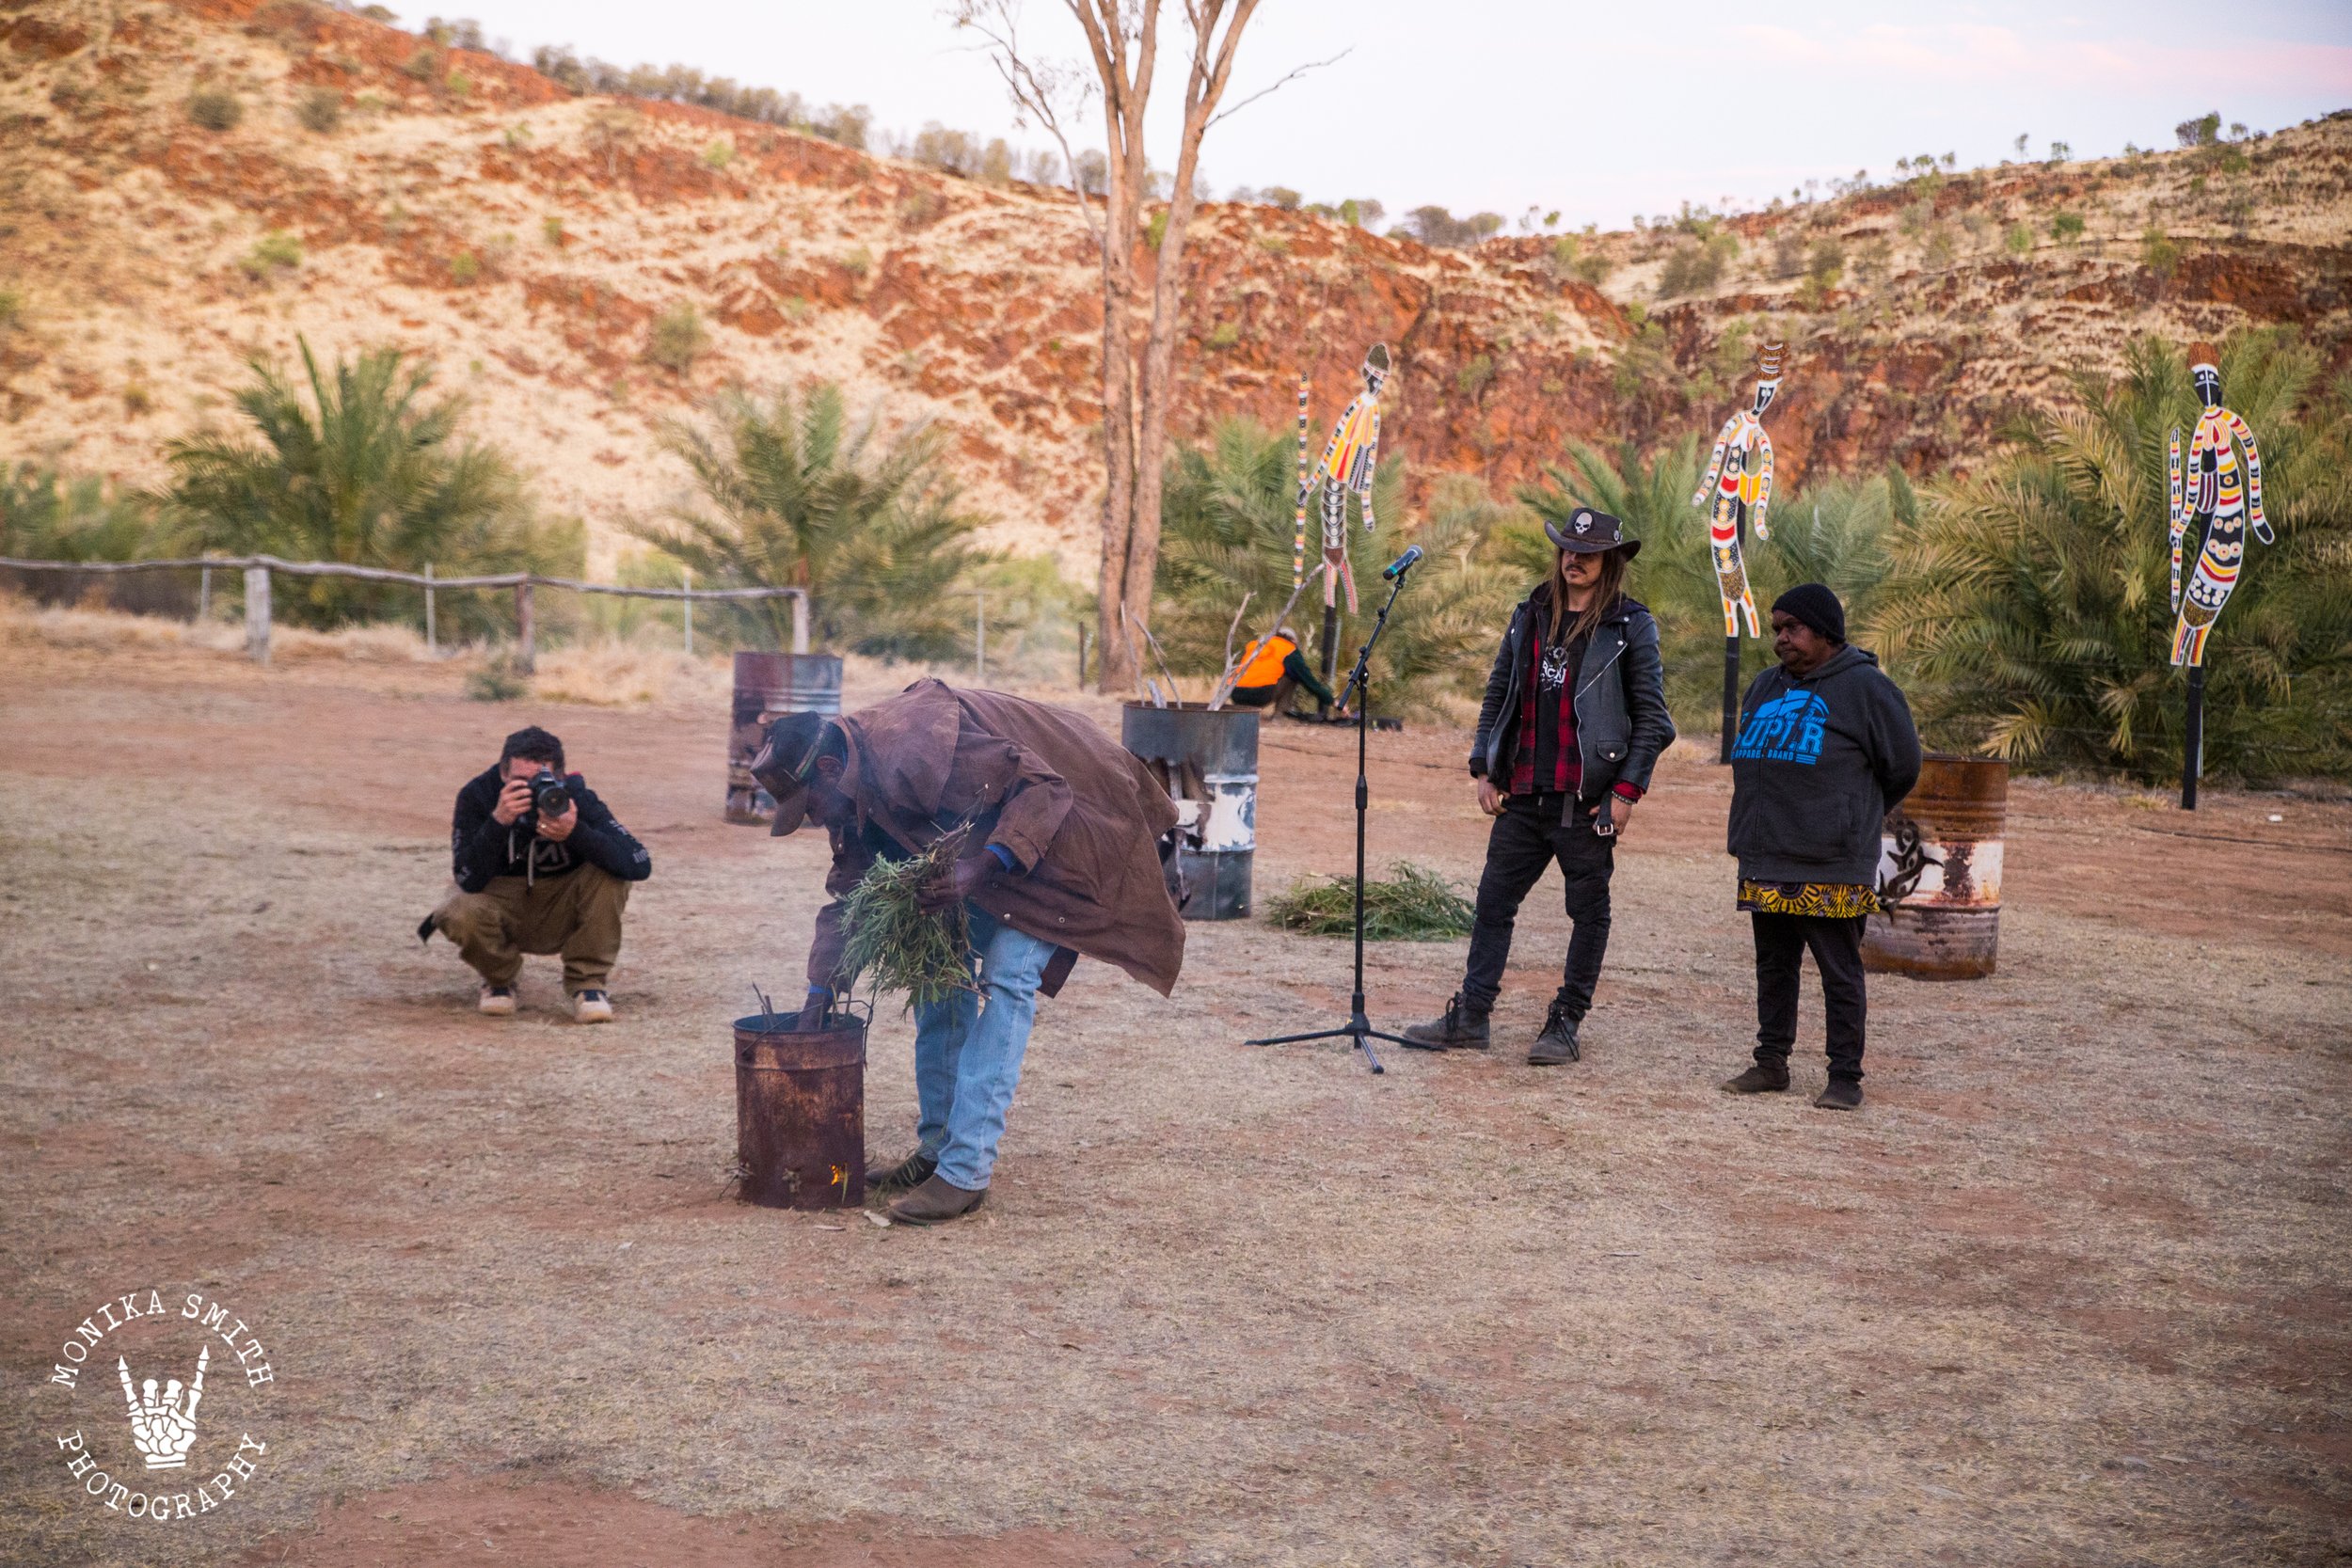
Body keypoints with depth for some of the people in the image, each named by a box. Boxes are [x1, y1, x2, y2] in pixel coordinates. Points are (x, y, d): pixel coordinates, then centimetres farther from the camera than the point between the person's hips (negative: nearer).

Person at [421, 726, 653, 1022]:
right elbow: (469, 880, -28)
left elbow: (640, 865, -31)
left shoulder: (577, 798, -20)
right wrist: (498, 821, -42)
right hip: (502, 906, 0)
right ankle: (499, 976, 2)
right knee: (460, 914, -33)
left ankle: (589, 982, -10)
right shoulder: (477, 796, -19)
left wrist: (576, 833, -45)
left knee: (609, 872, -27)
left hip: (562, 917, 0)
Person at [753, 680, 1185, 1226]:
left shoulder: (919, 747, -33)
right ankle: (937, 1147, 13)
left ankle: (966, 1171, -19)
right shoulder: (854, 789, -2)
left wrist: (981, 866, -40)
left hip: (1050, 835, -10)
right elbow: (847, 890, 8)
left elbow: (1045, 790, -32)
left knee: (1006, 978, -18)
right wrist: (821, 988, 1)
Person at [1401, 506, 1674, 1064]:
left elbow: (1652, 718, -4)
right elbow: (1497, 697, 16)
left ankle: (1566, 1024, 15)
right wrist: (1484, 770, 9)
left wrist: (1626, 792, -10)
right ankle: (1470, 1017, 13)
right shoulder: (1529, 617, 12)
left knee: (1589, 910, 5)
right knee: (1493, 901, 6)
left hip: (1587, 800, -5)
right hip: (1523, 797, 5)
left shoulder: (1631, 627, -3)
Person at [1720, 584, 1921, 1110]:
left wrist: (1852, 820, 10)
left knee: (1841, 974, 0)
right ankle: (1770, 1063, 22)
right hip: (1765, 864, 7)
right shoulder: (1766, 687, 14)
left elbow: (1902, 766, -1)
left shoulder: (1863, 687, -7)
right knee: (1773, 968, 13)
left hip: (1832, 869, -7)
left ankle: (1845, 1077, 6)